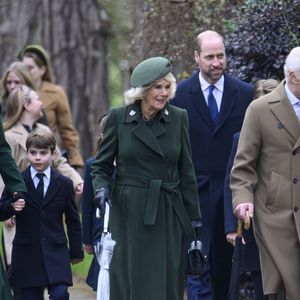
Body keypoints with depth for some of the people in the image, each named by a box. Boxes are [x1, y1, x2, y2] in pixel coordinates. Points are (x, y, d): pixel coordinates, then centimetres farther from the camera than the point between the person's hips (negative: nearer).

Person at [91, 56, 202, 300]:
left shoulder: (178, 118, 4)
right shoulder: (118, 118, 1)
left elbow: (186, 172, 8)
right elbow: (101, 165, 7)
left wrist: (194, 218, 6)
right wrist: (101, 188, -14)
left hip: (168, 216, 1)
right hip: (129, 216, -1)